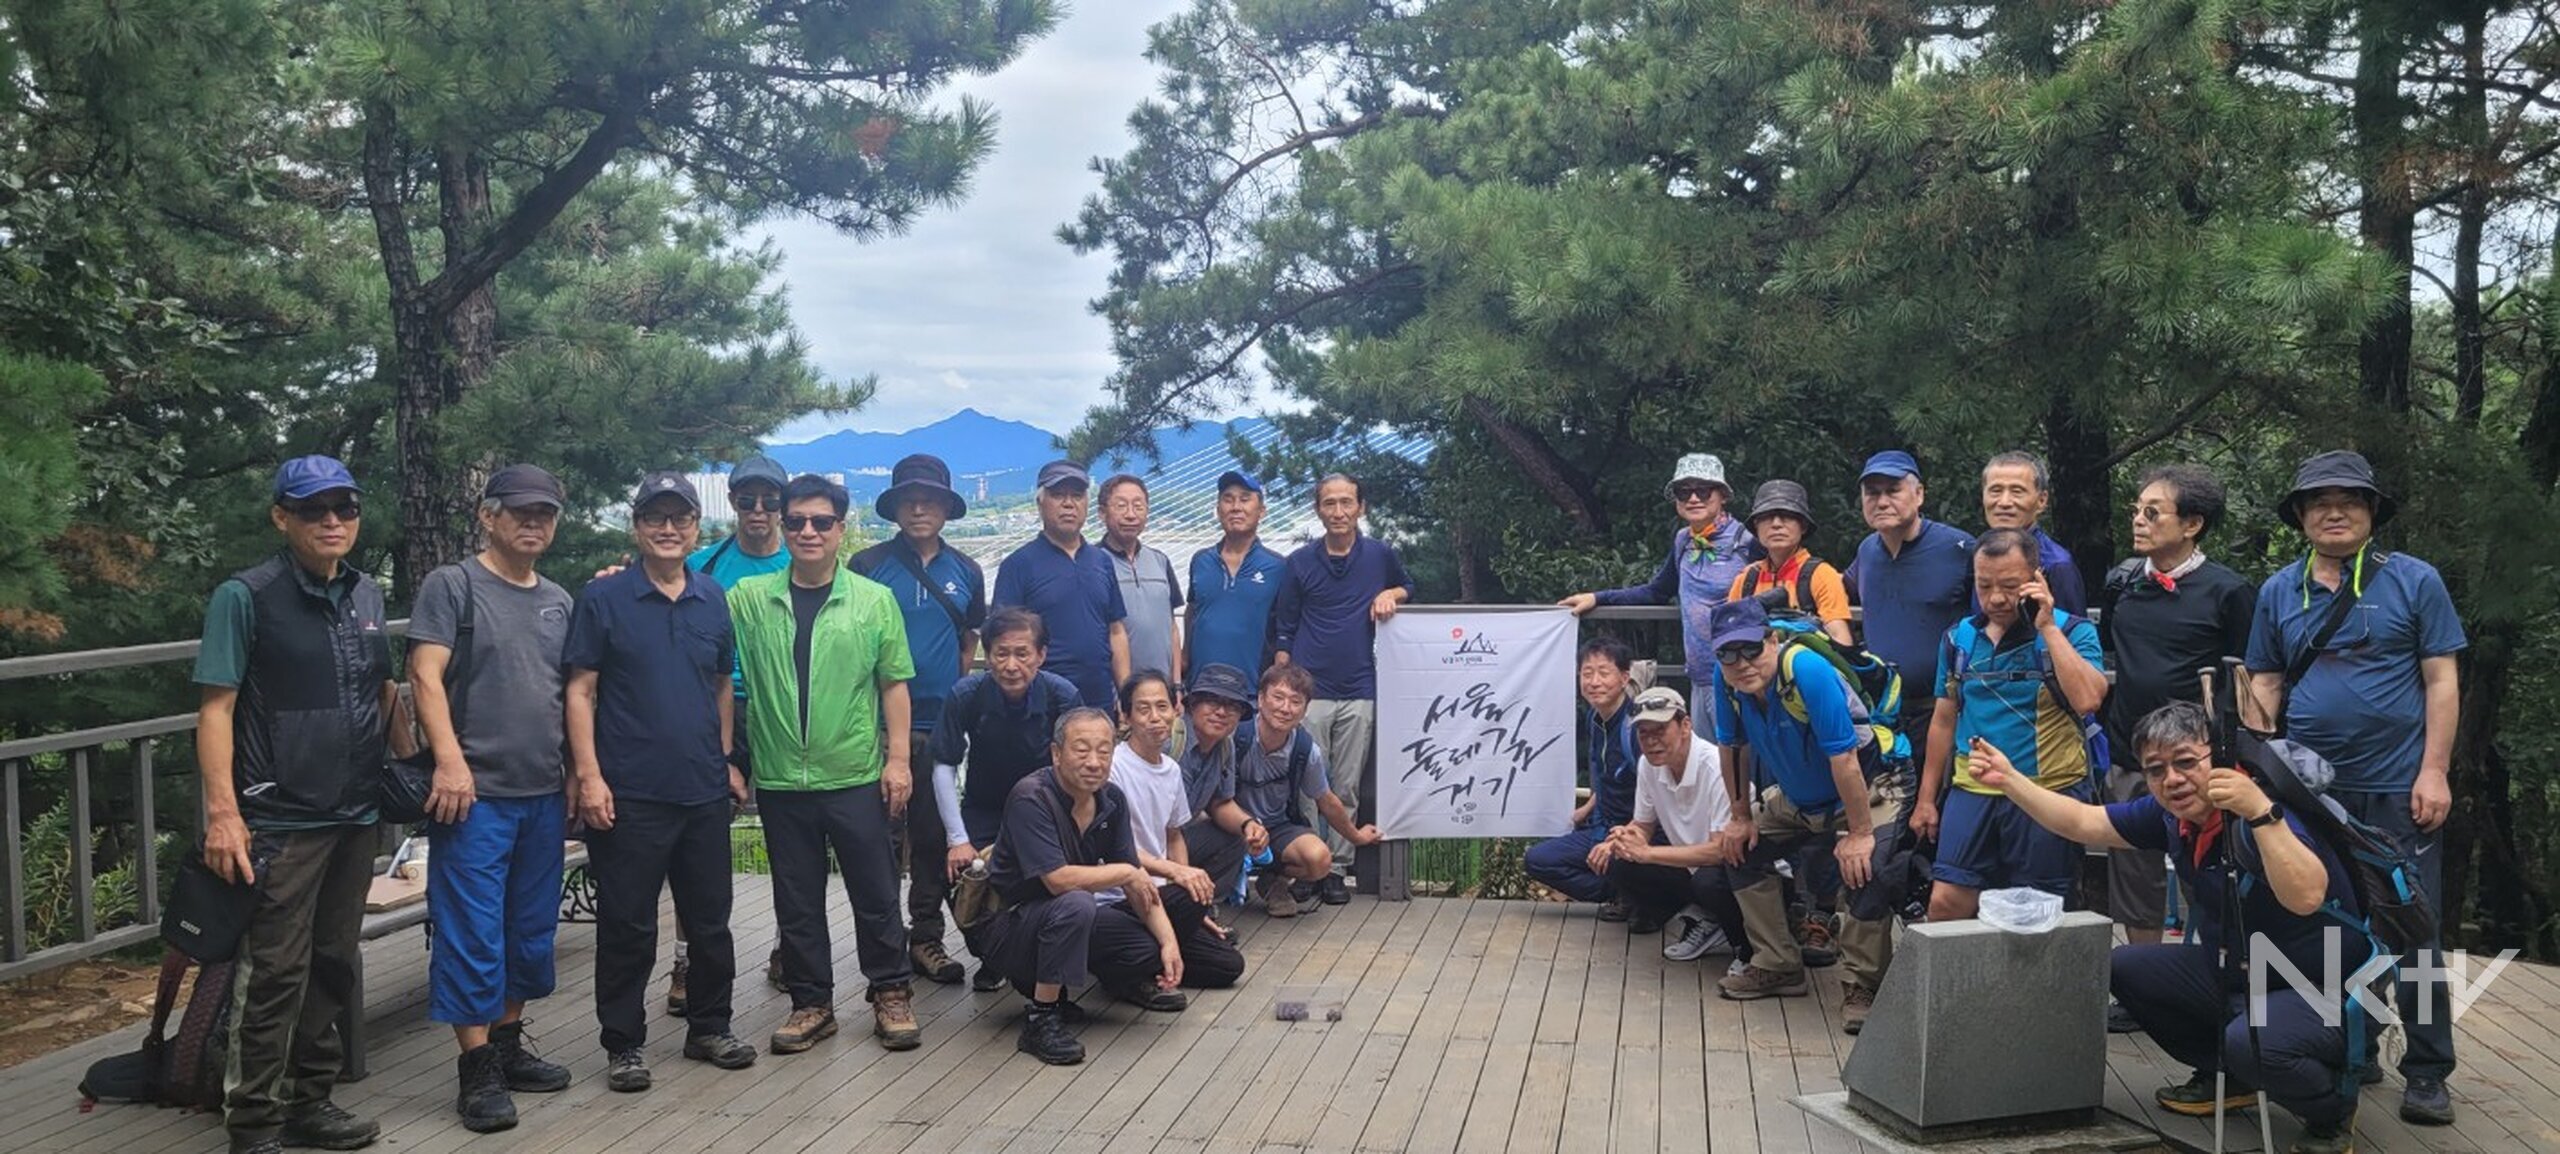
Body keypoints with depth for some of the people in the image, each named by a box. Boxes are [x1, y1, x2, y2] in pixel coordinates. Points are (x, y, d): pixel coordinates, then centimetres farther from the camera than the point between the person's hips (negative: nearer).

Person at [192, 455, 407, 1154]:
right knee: (274, 977, -3)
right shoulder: (246, 596, -8)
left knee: (332, 967, 14)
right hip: (281, 820, -6)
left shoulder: (366, 596, 10)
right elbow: (217, 707, -11)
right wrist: (223, 812, -17)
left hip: (355, 816, 6)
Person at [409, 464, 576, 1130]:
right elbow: (427, 676, -11)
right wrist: (450, 761, -20)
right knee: (472, 933, -3)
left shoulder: (558, 601, 15)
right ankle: (477, 1070, 5)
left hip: (544, 796, 6)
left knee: (531, 931, 12)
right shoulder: (451, 586, -3)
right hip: (475, 793, -6)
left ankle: (508, 1046, 25)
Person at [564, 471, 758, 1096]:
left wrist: (727, 759, 11)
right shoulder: (603, 598, -3)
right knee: (627, 925, 3)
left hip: (705, 790, 4)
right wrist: (588, 775, -12)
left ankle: (710, 1026, 27)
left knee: (710, 919, 12)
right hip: (629, 793, -4)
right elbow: (580, 691, -5)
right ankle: (623, 1043, 16)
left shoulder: (715, 599, 10)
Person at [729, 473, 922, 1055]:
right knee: (796, 900, 11)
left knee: (876, 892, 6)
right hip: (781, 781, 2)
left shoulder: (874, 600, 1)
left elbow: (894, 685, 2)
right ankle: (811, 1002, 24)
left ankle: (891, 995, 21)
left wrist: (898, 758, -3)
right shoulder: (748, 598, 4)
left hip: (856, 775, -1)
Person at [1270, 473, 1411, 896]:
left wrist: (1391, 594, 1)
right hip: (1309, 690, -1)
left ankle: (1335, 868, 13)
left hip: (1359, 692, 1)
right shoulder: (1300, 561, 5)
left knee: (1347, 788, 5)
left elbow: (1408, 587, 25)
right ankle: (1305, 867, 6)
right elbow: (1283, 631, 8)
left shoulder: (1380, 555, 7)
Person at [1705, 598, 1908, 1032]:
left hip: (1869, 791, -7)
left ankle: (1862, 987, -8)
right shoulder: (1727, 679, -15)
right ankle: (1778, 966, 17)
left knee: (1867, 872, -28)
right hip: (1797, 798, 8)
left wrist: (1859, 832, -27)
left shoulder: (1807, 671, -35)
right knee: (1742, 850, 4)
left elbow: (1843, 759, -32)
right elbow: (1733, 748, 1)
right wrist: (1740, 817, 6)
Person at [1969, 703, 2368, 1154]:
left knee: (2251, 1042, -34)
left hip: (2327, 993, -8)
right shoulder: (2171, 814, -4)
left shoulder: (2261, 812, -25)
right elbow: (2081, 822, 7)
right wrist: (2008, 778, 1)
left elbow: (2306, 897, -41)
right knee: (2125, 966, 4)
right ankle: (2224, 1076, 19)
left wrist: (2260, 812, -48)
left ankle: (2334, 1104, 0)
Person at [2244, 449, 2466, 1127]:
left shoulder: (2414, 582, -1)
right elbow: (2264, 686, 10)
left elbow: (2442, 681, -3)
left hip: (2398, 790, -3)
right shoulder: (2278, 593, 8)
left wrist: (2434, 771, -10)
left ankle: (2427, 1073, 10)